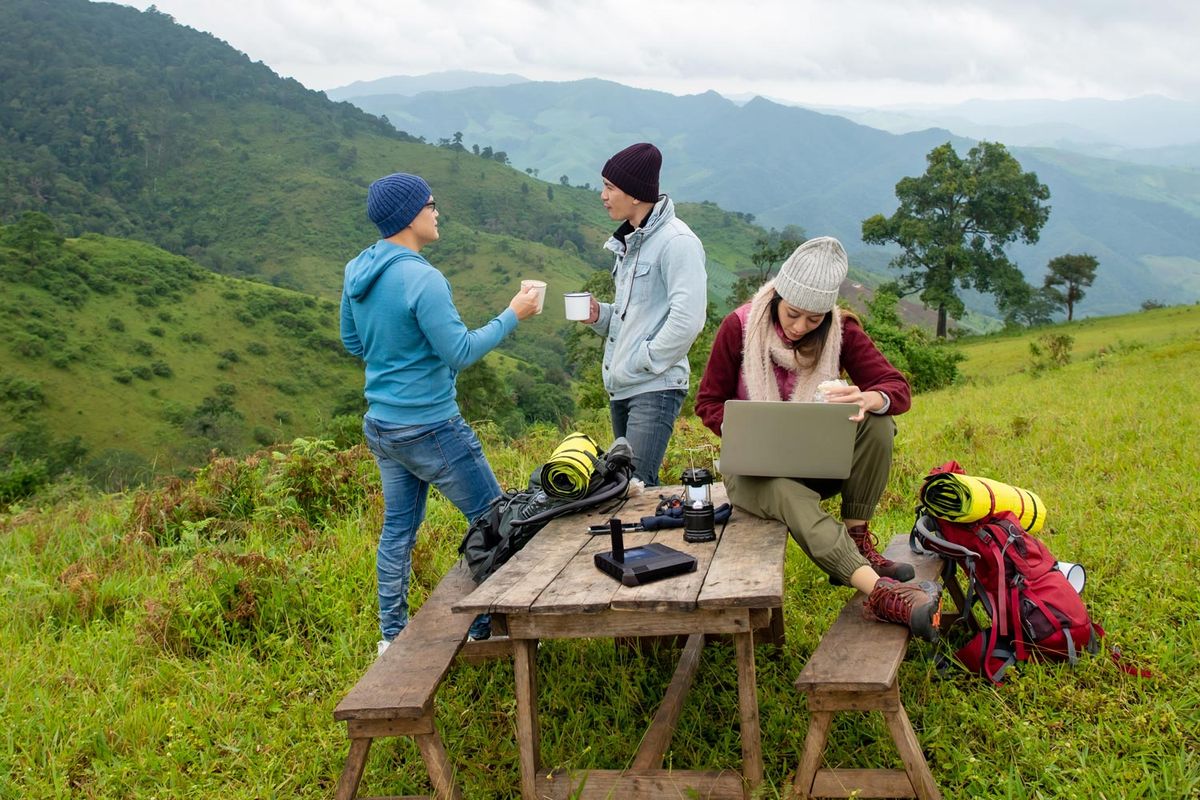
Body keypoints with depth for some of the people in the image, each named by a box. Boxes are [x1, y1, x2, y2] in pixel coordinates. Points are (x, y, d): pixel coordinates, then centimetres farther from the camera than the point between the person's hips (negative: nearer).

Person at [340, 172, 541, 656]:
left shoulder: (355, 272, 3)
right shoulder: (422, 279, -23)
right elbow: (461, 352, -20)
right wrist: (511, 316, -10)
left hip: (380, 426, 9)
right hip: (429, 428, -8)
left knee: (398, 528, 17)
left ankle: (393, 634, 25)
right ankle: (485, 626, 13)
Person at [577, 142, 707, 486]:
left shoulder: (677, 242, -13)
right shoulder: (628, 241, 17)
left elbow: (687, 320, -21)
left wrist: (642, 362, -15)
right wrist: (600, 315, 6)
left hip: (655, 389, -10)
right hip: (621, 388, 10)